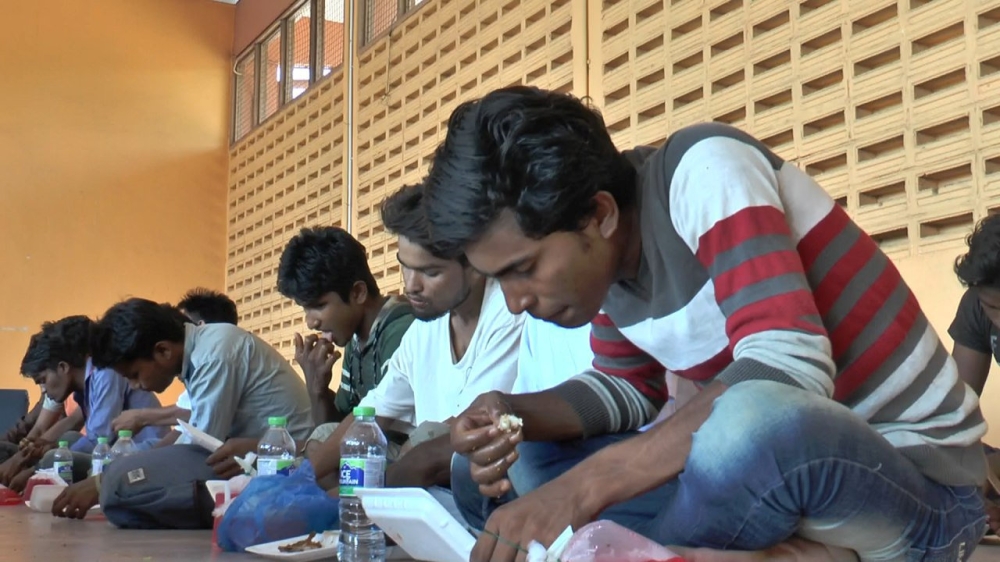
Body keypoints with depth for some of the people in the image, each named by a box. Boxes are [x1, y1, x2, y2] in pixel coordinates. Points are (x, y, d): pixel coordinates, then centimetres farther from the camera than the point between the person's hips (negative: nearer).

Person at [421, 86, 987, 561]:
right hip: (782, 465, 8)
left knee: (751, 421, -41)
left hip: (920, 475, -8)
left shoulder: (702, 171, -21)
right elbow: (629, 389, 14)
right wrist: (517, 414, -7)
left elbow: (792, 368, -32)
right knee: (516, 466, 2)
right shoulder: (603, 252, 1)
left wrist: (584, 486, -36)